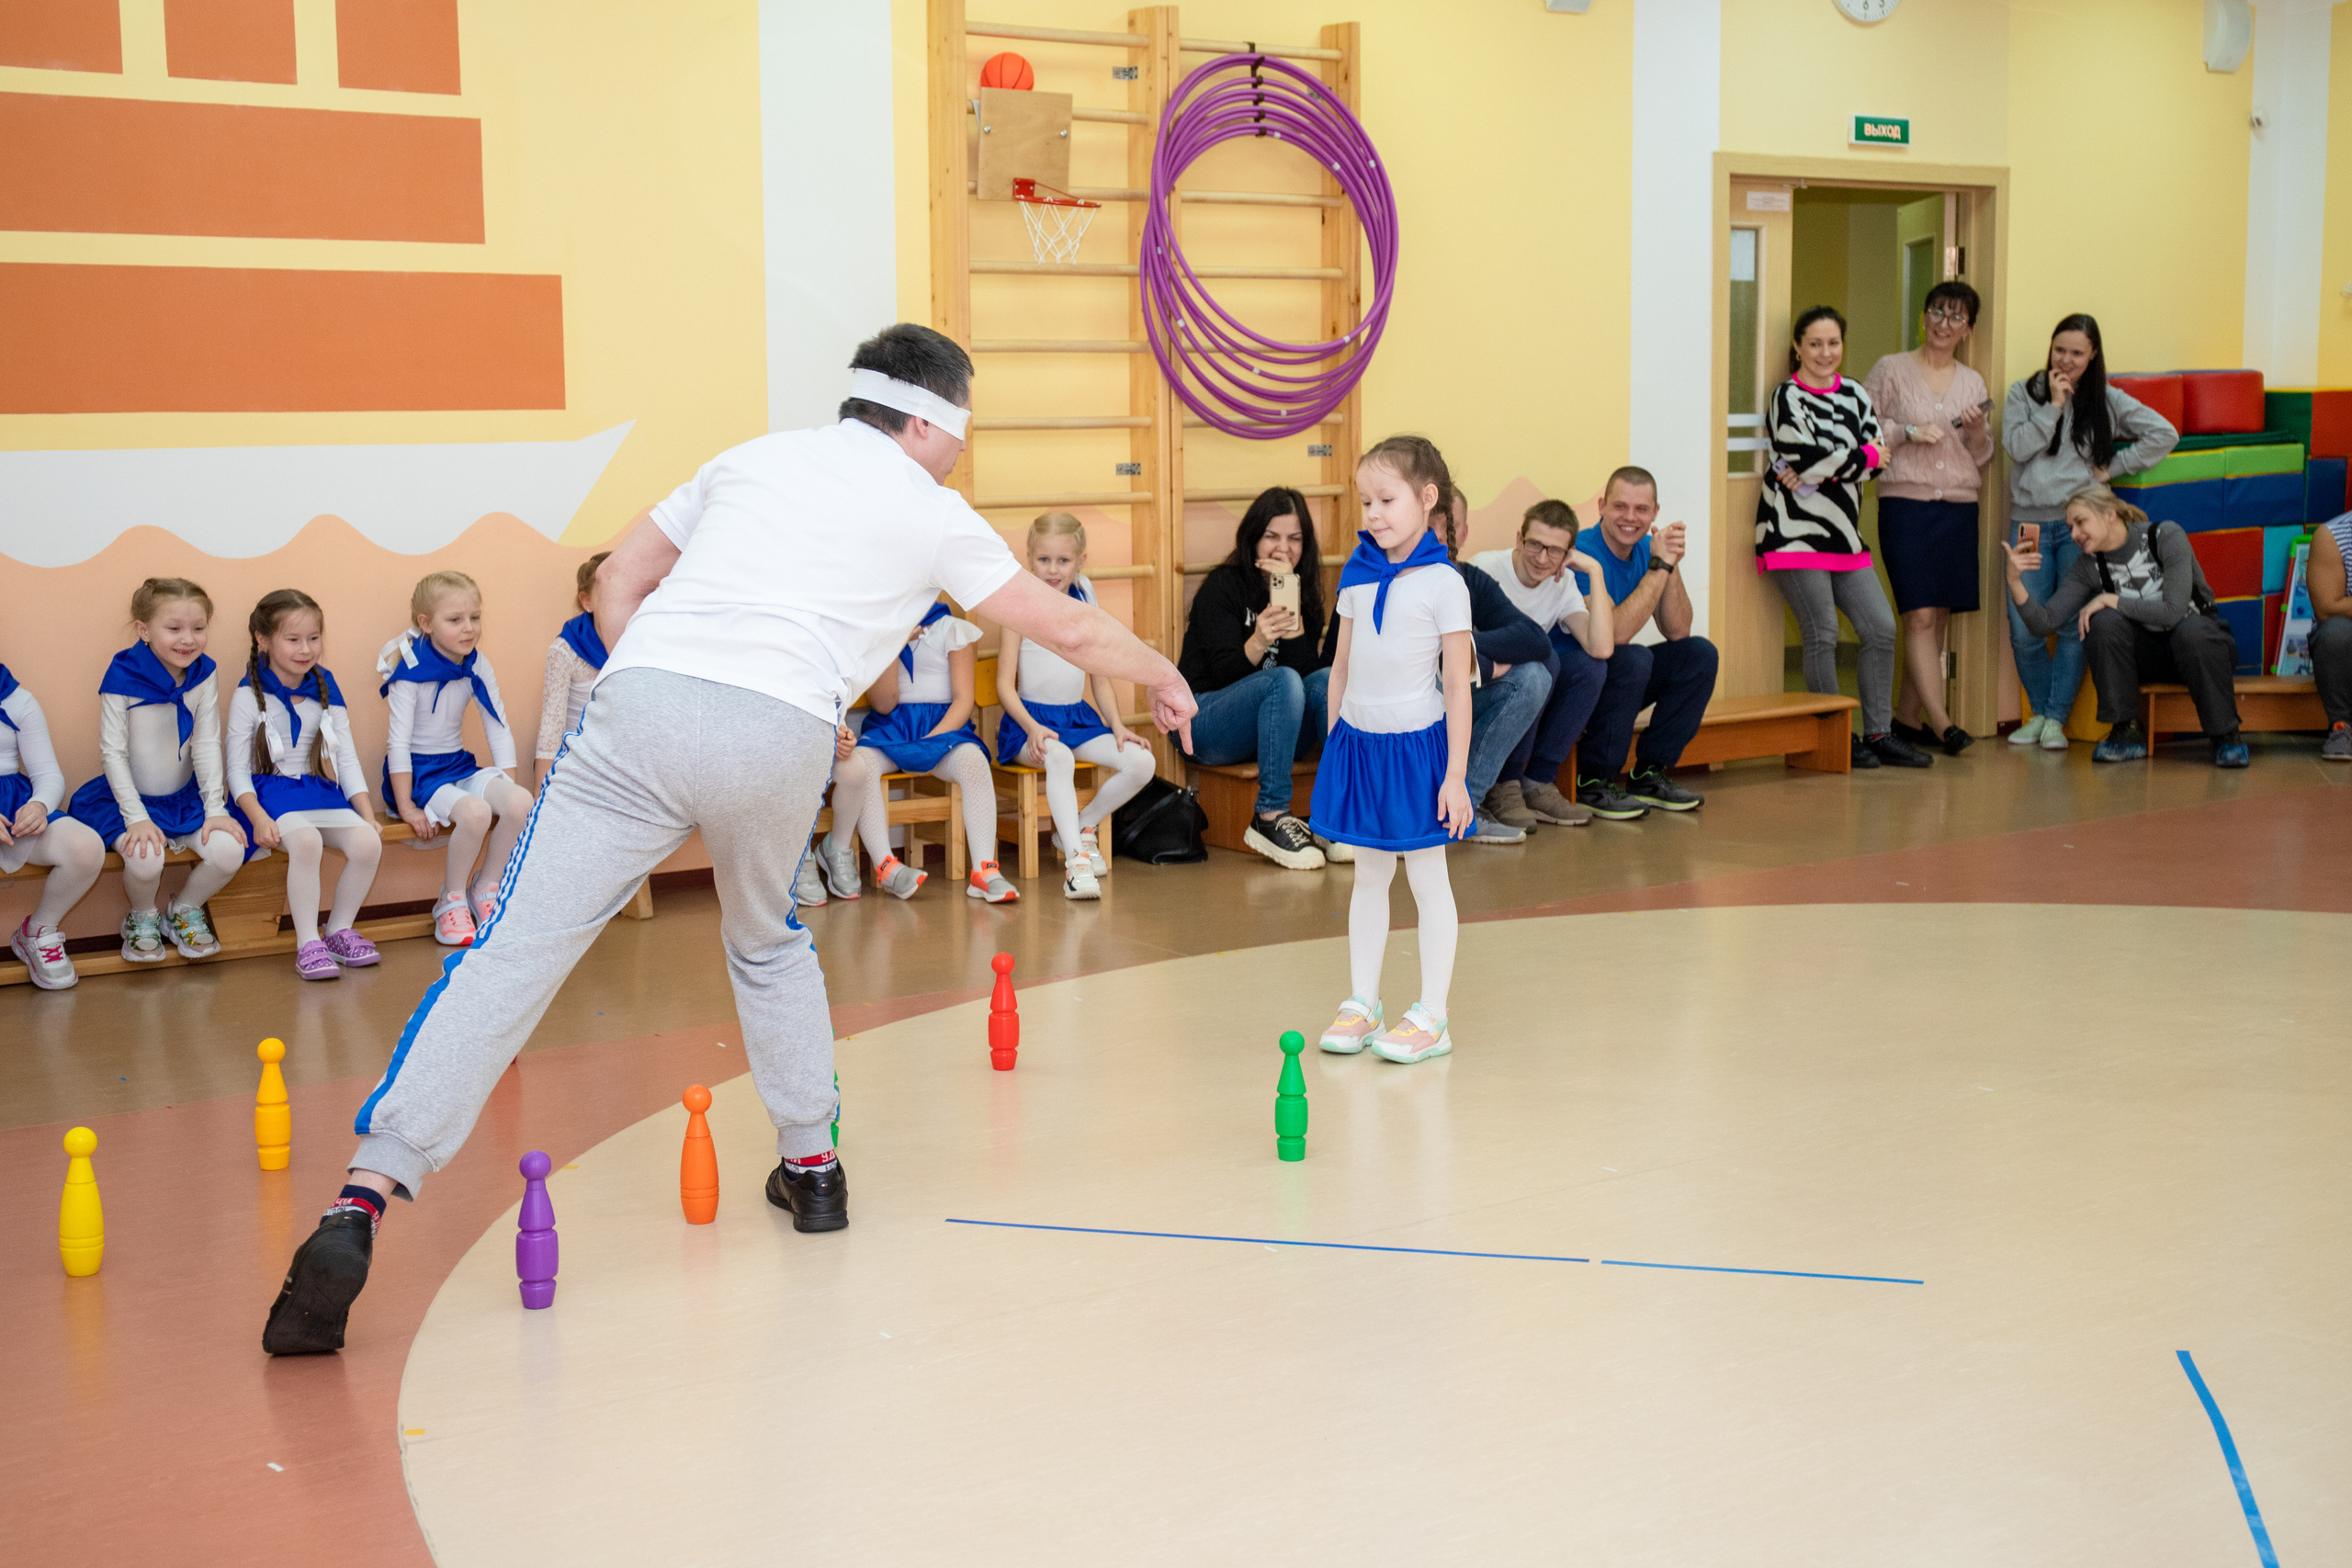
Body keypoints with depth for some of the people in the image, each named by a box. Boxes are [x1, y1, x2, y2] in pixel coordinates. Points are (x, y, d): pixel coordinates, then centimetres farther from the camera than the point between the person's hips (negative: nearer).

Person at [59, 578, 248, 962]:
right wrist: (137, 817, -20)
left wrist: (215, 809, -8)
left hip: (185, 797, 4)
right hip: (128, 798, -4)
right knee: (145, 859, -32)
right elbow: (113, 753, -15)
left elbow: (207, 746, -2)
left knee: (229, 851, -20)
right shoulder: (123, 678, -18)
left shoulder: (202, 674, -5)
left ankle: (184, 911, 12)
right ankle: (142, 918, 5)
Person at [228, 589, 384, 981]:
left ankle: (340, 931, -3)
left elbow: (347, 759, 11)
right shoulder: (250, 696, -4)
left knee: (368, 842, -23)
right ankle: (307, 945, -28)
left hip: (318, 790, 5)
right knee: (306, 840, -37)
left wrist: (367, 814, -1)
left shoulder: (326, 692, 9)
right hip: (269, 793, -5)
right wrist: (258, 818, -21)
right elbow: (238, 769, -5)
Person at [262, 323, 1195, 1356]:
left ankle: (358, 1207, -15)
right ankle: (812, 1166, 34)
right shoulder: (930, 513, 19)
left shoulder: (756, 457, 28)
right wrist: (1161, 680, 45)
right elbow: (1068, 627, 28)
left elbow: (619, 580, 27)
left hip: (642, 701, 1)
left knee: (515, 953, -6)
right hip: (779, 734, -1)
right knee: (768, 945, 29)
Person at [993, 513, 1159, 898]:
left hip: (1078, 717, 5)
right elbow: (1005, 685, -8)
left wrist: (1117, 726, 0)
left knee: (1142, 762, -17)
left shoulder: (1085, 608, 11)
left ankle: (1080, 826, 5)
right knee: (1059, 757, -39)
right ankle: (1076, 857, -39)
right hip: (1029, 718, -5)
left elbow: (1100, 678, 16)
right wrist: (1032, 727, -25)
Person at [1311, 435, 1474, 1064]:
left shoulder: (1443, 583, -11)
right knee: (1368, 875, 13)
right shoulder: (1358, 575, 5)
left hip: (1416, 744, -5)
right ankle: (1361, 1004, 21)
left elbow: (1457, 685, -10)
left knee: (1427, 878, 3)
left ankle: (1431, 1016, 10)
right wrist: (1333, 742, 13)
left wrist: (1455, 774, -12)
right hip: (1358, 742, 5)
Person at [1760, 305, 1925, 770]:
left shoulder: (1854, 395, 14)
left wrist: (1815, 469, -12)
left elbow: (1876, 457, 2)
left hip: (1843, 532, 7)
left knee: (1881, 628, 4)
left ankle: (1878, 733, 13)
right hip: (1796, 531, -7)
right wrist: (1863, 456, -1)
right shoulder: (1788, 396, -4)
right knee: (1822, 635, -6)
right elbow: (1813, 458, -15)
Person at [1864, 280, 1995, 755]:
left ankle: (1907, 717, 13)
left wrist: (1978, 432, -3)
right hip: (1905, 504, -4)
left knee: (1940, 617, 4)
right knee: (1920, 616, -12)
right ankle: (1941, 722, -14)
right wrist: (1908, 432, -12)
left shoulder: (1972, 382, 15)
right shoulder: (1891, 370, 3)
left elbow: (1982, 458, 17)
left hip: (1959, 507, 5)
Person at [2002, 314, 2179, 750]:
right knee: (2024, 631, -3)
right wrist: (2053, 406, -8)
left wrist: (2113, 467, 0)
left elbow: (2165, 434, 5)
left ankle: (2056, 718, 6)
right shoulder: (2023, 395, 9)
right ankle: (2039, 712, 16)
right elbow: (2017, 446, -5)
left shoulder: (2108, 401, 8)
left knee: (2074, 627, -5)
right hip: (2030, 523, 1)